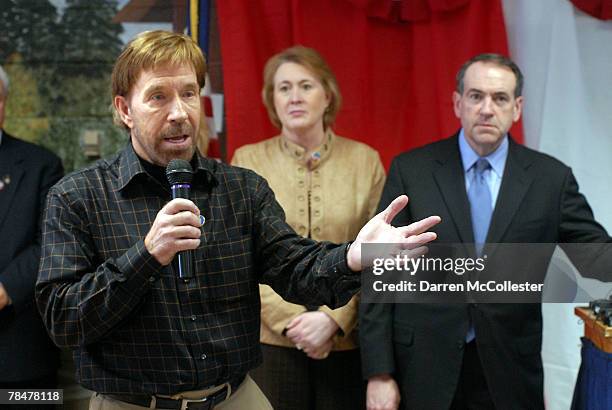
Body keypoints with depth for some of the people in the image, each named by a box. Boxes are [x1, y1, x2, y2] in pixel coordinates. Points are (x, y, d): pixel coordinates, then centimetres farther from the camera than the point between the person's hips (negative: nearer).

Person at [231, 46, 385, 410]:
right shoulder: (248, 161, 2)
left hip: (347, 340, 1)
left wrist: (333, 318, -12)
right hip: (270, 339, 0)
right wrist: (292, 319, -11)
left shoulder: (365, 160, 3)